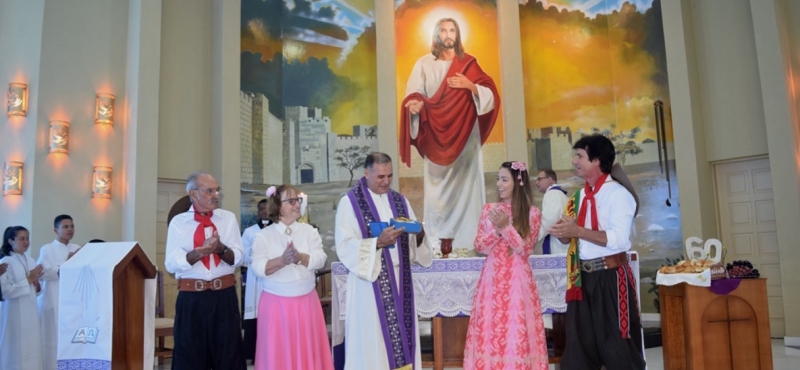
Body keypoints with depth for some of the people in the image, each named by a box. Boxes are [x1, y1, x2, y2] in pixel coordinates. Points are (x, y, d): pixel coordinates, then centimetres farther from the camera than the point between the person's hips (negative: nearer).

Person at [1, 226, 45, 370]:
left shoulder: (31, 261, 10)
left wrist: (37, 285, -3)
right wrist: (28, 280, -15)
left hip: (31, 312, 6)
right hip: (14, 313, -6)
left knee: (32, 348, 7)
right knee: (16, 349, -2)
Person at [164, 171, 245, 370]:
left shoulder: (228, 218, 6)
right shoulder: (178, 222, 2)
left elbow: (237, 257, 0)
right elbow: (171, 264, -6)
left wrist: (221, 249, -20)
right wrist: (199, 252, -20)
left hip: (224, 295, 1)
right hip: (191, 298, -1)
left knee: (228, 352, 9)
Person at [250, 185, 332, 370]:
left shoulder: (309, 231, 5)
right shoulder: (264, 235, -1)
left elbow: (320, 259, -6)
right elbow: (258, 268, -12)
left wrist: (301, 258, -24)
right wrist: (282, 260, -27)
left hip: (306, 302, 2)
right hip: (276, 303, -2)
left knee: (307, 351, 8)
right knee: (278, 352, 3)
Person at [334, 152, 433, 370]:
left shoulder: (400, 200, 12)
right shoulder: (350, 202, -4)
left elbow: (413, 241, 10)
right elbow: (345, 247, -12)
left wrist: (419, 236, -12)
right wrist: (378, 242, -23)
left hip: (399, 281, 5)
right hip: (369, 282, -5)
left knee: (401, 338, 8)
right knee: (372, 341, 0)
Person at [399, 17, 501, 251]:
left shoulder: (469, 63, 9)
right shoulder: (424, 64, 6)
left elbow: (490, 95, 3)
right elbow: (414, 94, -2)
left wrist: (471, 86, -14)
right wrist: (414, 104, -24)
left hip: (465, 136, 1)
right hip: (436, 137, -1)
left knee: (466, 186, -3)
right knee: (437, 189, -4)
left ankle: (468, 241, 2)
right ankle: (437, 243, 0)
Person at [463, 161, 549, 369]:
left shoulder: (531, 213, 0)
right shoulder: (489, 210, 8)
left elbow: (525, 249, -7)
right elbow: (479, 246, 4)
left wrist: (506, 227, -17)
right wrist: (497, 229, -12)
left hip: (517, 280, -3)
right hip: (492, 278, 3)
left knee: (516, 330, -2)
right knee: (489, 329, 3)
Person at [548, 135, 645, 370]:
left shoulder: (617, 193, -10)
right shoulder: (579, 197, 13)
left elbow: (618, 239, -22)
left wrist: (577, 231, -22)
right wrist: (563, 234, -5)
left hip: (610, 276, -7)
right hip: (583, 277, 7)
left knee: (617, 344, 3)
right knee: (579, 344, 13)